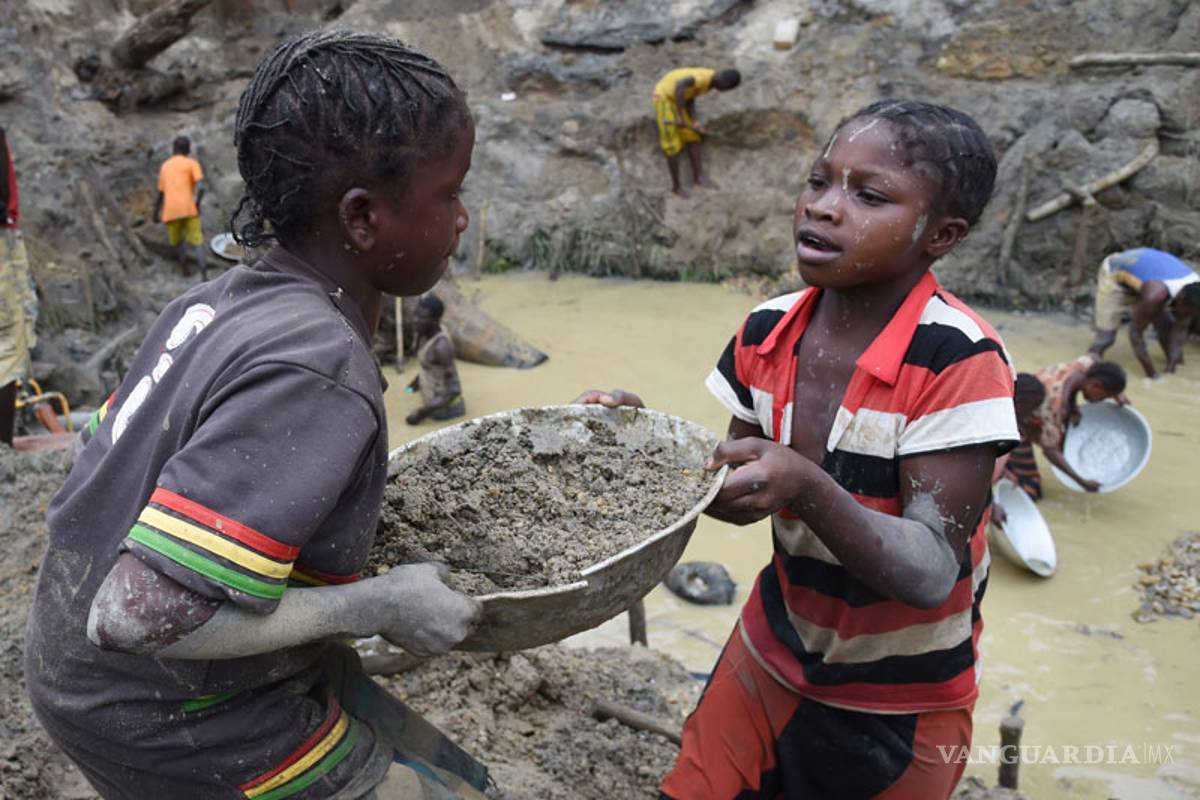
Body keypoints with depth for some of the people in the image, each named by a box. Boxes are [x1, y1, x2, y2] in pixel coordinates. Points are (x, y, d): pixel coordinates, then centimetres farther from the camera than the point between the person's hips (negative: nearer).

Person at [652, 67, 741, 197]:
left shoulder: (711, 80, -2)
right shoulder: (704, 77, -30)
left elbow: (690, 98, -1)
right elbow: (680, 85, -45)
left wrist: (694, 121, -14)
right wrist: (679, 116, -42)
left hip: (675, 98, 9)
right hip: (664, 98, -9)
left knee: (693, 138, 5)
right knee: (673, 147, -5)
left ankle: (698, 177, 10)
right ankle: (676, 185, 8)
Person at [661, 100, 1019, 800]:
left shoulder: (958, 361, -25)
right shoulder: (767, 334, -10)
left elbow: (931, 574, -27)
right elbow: (745, 493, 1)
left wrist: (806, 488, -42)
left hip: (900, 709, -4)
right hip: (773, 656, 4)